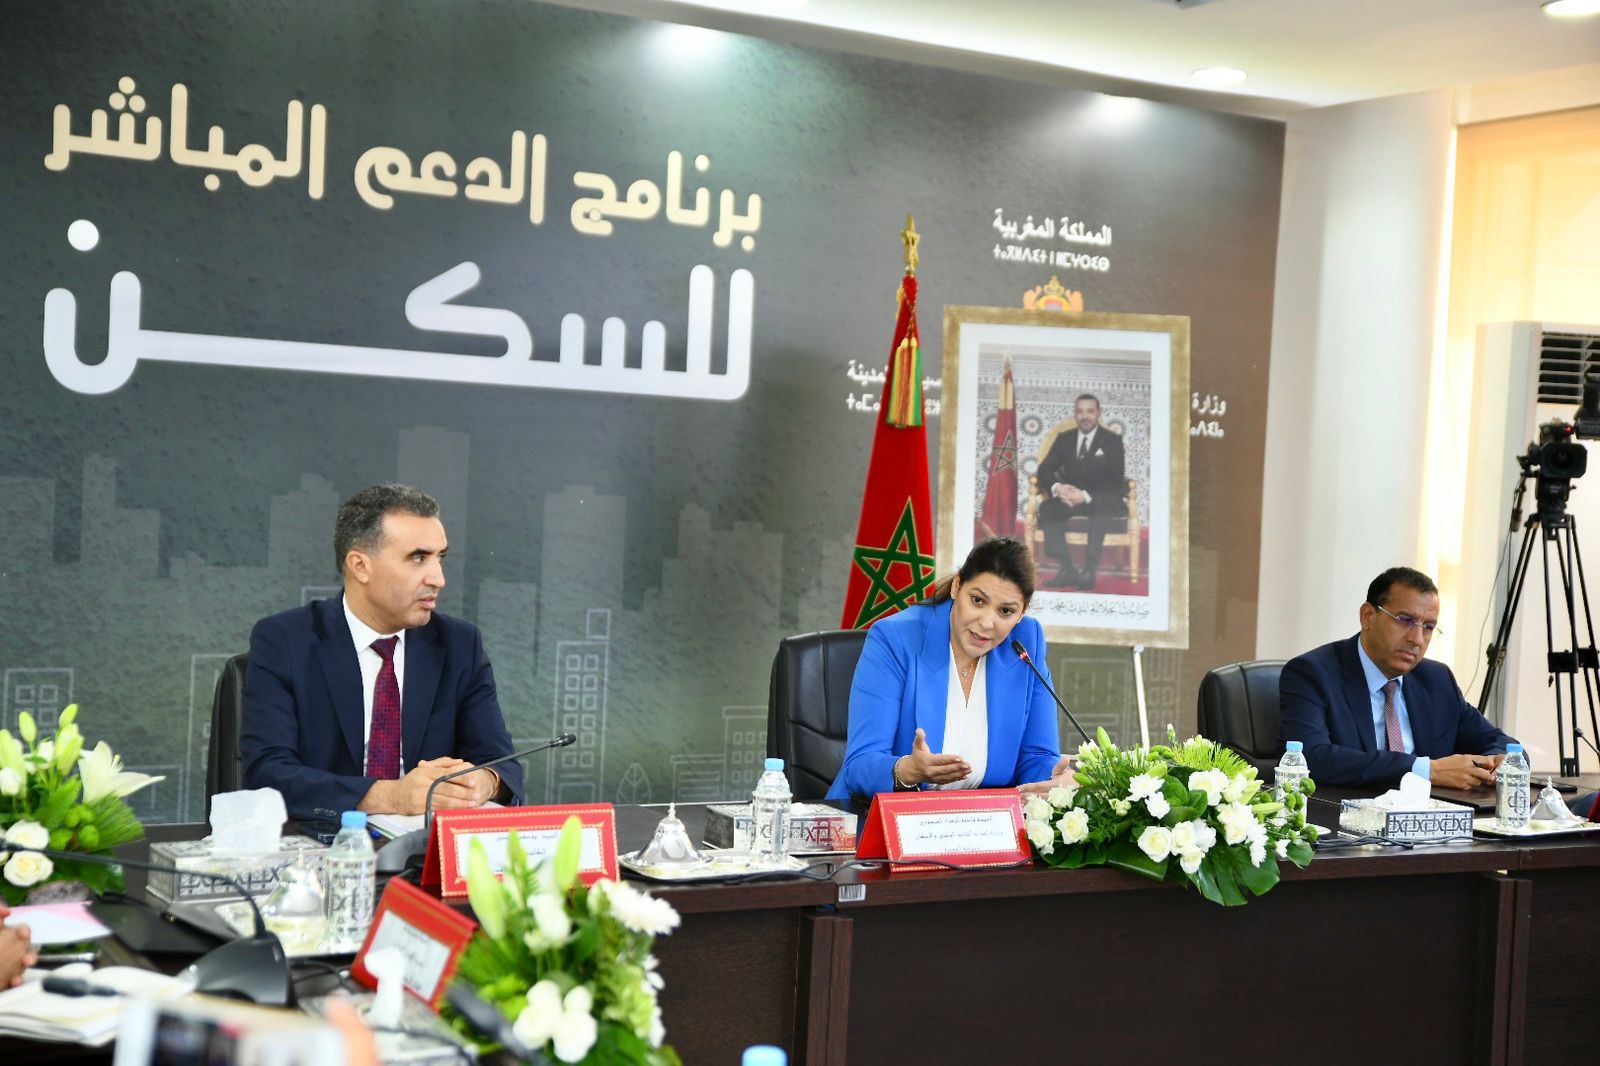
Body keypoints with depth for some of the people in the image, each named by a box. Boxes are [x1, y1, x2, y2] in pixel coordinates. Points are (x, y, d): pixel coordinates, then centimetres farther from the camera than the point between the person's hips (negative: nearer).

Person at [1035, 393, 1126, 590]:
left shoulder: (1112, 441, 2)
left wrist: (1086, 496, -23)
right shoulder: (1064, 439, 13)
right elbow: (1044, 470, 6)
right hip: (1070, 498, 3)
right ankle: (1067, 569, -35)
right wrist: (1057, 487, -19)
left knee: (1103, 506, -39)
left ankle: (1089, 570, -42)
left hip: (1100, 500, -3)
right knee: (1047, 507, -28)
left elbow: (1115, 480, -7)